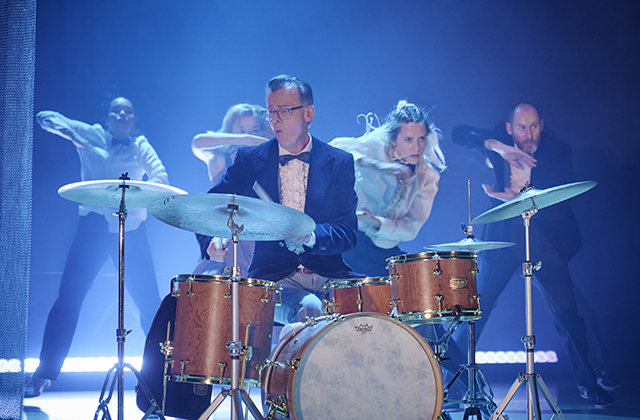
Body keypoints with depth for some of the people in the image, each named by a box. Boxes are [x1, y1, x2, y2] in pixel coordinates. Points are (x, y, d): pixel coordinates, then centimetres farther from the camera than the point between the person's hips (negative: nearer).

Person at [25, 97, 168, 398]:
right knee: (69, 296, -8)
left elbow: (161, 177, -5)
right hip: (94, 225, -1)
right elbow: (45, 117, 2)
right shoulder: (92, 136, 9)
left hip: (131, 228, 1)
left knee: (149, 302, -1)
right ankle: (44, 373, -3)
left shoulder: (140, 146, 12)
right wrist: (66, 131, -20)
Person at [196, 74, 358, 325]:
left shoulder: (340, 163, 7)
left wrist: (311, 237, -23)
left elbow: (347, 232, -1)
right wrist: (212, 241, -19)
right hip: (274, 277, -2)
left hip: (329, 276, 2)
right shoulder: (249, 161, 9)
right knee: (309, 310, -33)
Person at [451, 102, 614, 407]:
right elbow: (459, 133, -11)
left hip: (543, 241, -1)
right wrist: (497, 147, -25)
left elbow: (559, 203, -14)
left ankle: (587, 383, 15)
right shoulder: (500, 140, -1)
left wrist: (513, 198, -25)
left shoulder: (558, 152, -6)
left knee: (568, 314, -3)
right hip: (502, 240, 1)